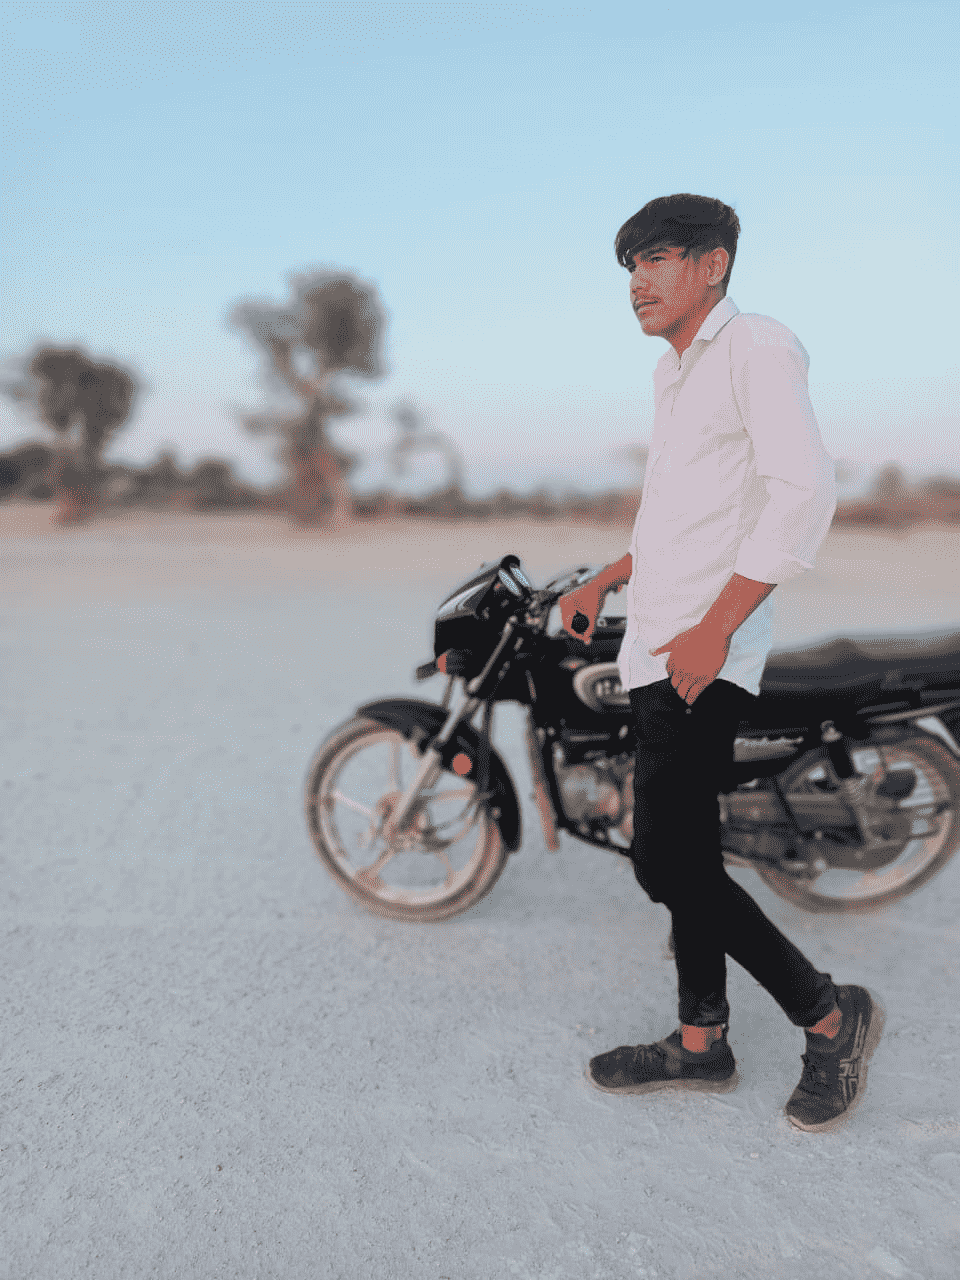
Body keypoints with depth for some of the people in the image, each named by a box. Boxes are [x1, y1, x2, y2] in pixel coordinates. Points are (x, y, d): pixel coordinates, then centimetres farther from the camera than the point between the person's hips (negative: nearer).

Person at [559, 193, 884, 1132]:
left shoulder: (757, 347, -7)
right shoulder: (674, 372, 21)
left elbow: (805, 491, -19)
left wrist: (715, 626, -23)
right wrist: (604, 580, 22)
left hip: (703, 656, -9)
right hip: (655, 650, 9)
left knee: (670, 863, -11)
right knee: (683, 854, 13)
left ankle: (829, 1015, 9)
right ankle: (701, 1044, 26)